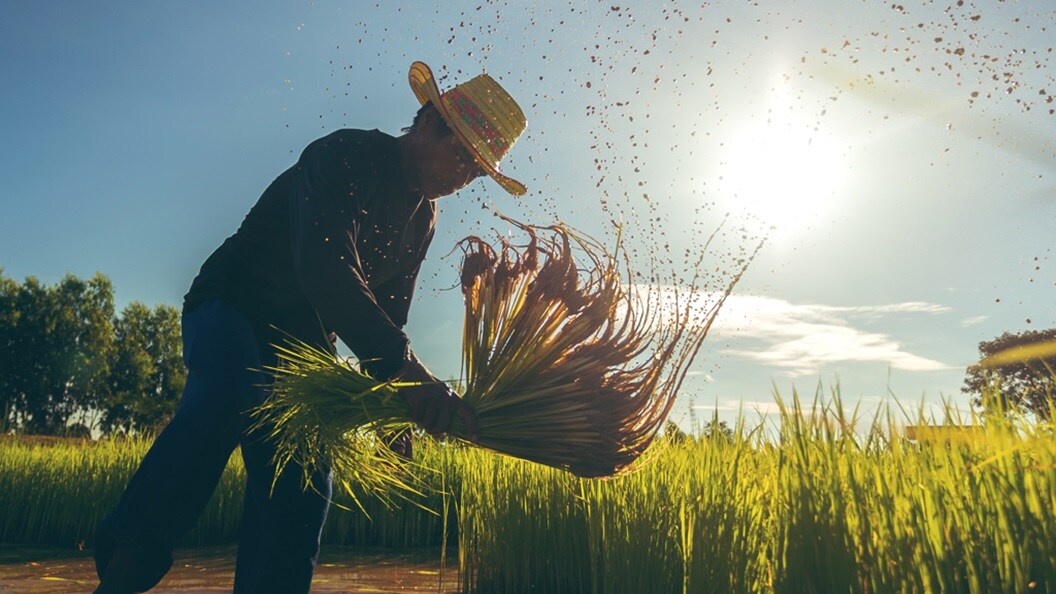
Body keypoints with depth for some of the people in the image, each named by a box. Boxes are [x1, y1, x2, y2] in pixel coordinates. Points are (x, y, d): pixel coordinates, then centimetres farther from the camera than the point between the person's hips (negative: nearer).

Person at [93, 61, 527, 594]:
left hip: (303, 340, 7)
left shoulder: (423, 217, 5)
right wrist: (404, 369, -48)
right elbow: (326, 268, -38)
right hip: (231, 310, -6)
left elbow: (387, 314, 9)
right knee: (231, 396, -38)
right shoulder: (343, 156, -20)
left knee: (301, 482, -5)